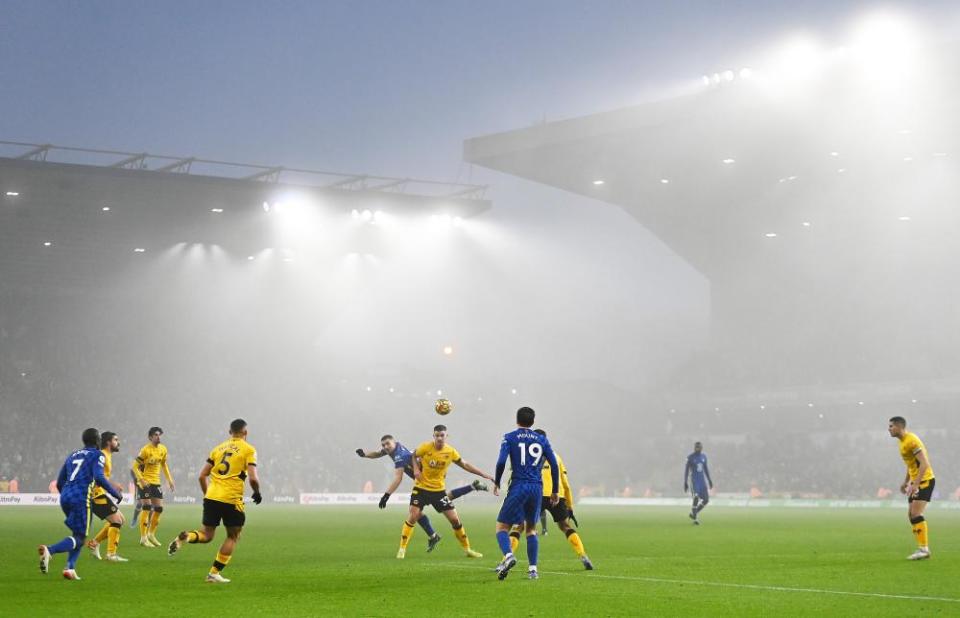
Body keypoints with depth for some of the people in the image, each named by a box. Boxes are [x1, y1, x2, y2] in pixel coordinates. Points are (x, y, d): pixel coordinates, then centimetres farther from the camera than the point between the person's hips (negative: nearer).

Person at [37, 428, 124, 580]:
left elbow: (59, 483, 24)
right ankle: (49, 550, -31)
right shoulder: (97, 455, 4)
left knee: (78, 534, 21)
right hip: (81, 498, -7)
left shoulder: (73, 455, 24)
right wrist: (116, 493, -4)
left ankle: (70, 568, 3)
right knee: (79, 538, -5)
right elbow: (99, 478, -13)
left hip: (65, 498, 7)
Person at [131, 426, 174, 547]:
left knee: (159, 508, 5)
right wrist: (141, 480, -25)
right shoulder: (145, 450, -15)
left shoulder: (163, 449, 5)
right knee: (146, 508, -10)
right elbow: (135, 467, -14)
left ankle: (151, 534, 22)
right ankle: (143, 538, -5)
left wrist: (169, 479, 14)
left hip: (156, 482, 7)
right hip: (145, 482, -7)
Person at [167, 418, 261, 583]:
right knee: (233, 536, 14)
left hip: (211, 497, 4)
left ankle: (185, 537, -19)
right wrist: (257, 493, 8)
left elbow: (202, 476, 13)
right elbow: (253, 478, -11)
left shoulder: (218, 448, 16)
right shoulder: (248, 449, 1)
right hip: (231, 499, -4)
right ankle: (214, 573, 9)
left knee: (207, 535, 14)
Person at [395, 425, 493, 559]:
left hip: (439, 490, 2)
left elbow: (465, 465, 6)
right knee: (413, 516, -15)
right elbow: (413, 456, 6)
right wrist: (416, 469, -12)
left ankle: (467, 549, 15)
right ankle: (402, 548, -2)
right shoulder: (425, 447, -13)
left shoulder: (450, 451, -6)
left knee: (455, 519, 0)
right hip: (421, 488, -2)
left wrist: (483, 475, 3)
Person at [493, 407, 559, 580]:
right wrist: (554, 491, 15)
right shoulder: (542, 439, 13)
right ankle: (533, 569, 9)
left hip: (518, 487, -3)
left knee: (502, 526, 3)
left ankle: (508, 555, -25)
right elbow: (554, 465, 8)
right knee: (531, 529, 19)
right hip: (537, 488, 3)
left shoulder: (509, 438, 4)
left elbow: (501, 462, -9)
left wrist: (496, 482, 6)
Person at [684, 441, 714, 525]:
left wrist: (709, 480, 16)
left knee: (706, 500, 1)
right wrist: (685, 483, -9)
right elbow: (686, 470, -5)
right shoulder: (690, 457, -6)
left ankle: (693, 513, 18)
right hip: (694, 480, -6)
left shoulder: (703, 457, 10)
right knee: (696, 498, -20)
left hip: (702, 480, 6)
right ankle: (695, 519, -11)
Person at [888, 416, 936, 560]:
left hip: (925, 480, -10)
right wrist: (906, 482, 20)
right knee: (911, 514, 8)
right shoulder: (903, 441, 12)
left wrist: (915, 484, -29)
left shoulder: (911, 441, -19)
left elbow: (924, 464, -25)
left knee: (916, 513, -16)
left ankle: (924, 549, -13)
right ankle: (922, 548, 12)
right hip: (916, 481, 10)